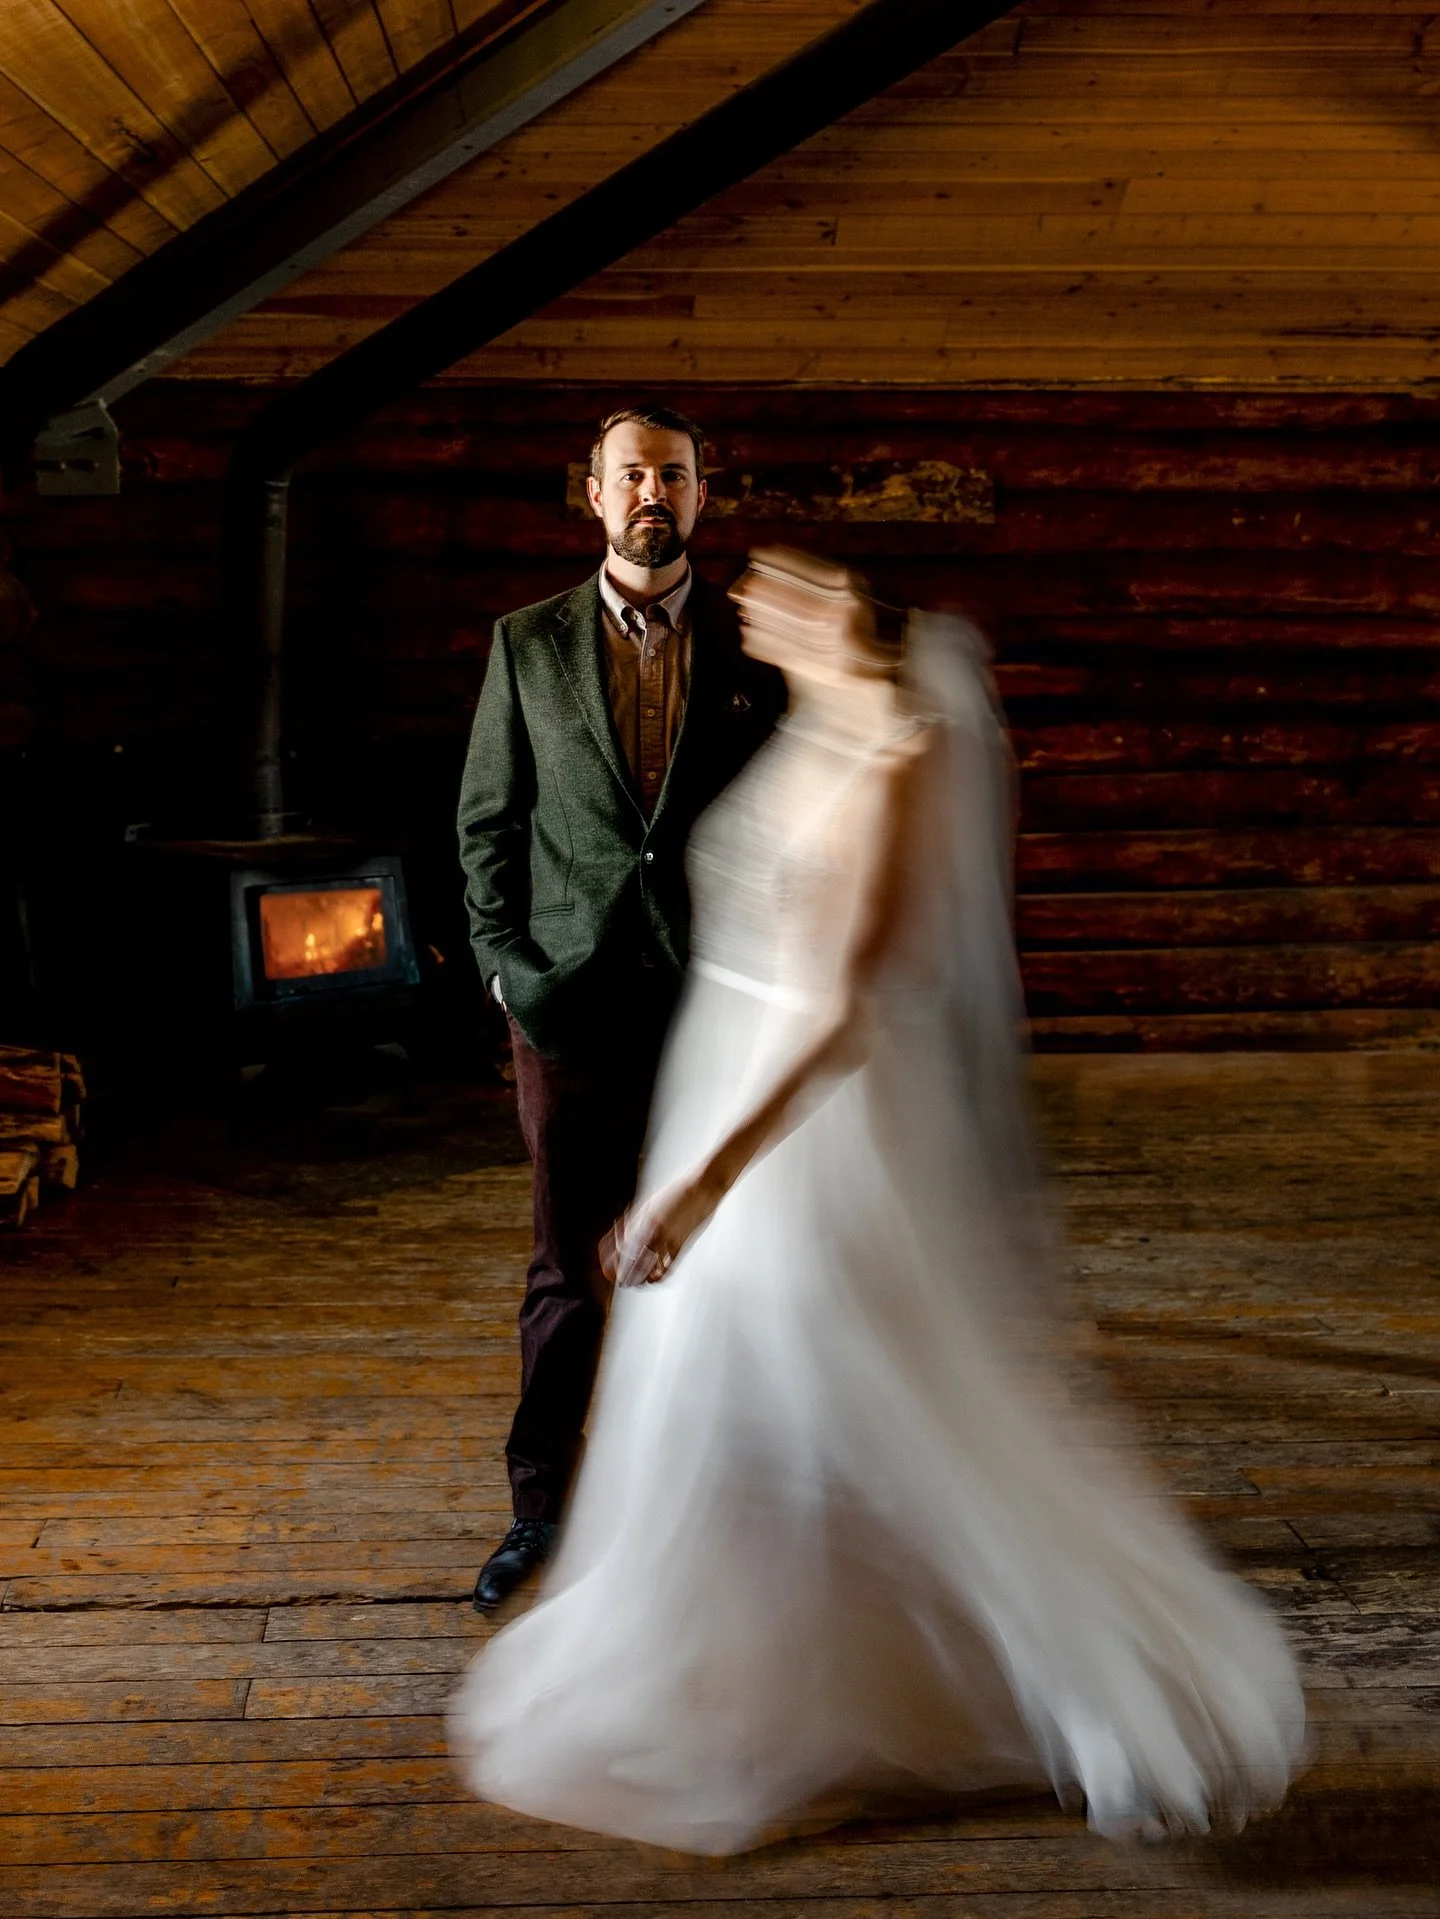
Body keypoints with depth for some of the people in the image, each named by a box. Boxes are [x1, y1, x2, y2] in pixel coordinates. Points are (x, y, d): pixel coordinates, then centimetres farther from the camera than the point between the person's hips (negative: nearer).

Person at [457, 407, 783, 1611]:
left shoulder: (758, 649, 4)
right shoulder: (528, 645, 5)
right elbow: (486, 822, 7)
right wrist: (505, 966, -2)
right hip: (571, 1011, 0)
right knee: (565, 1269, 8)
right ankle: (539, 1507, 23)